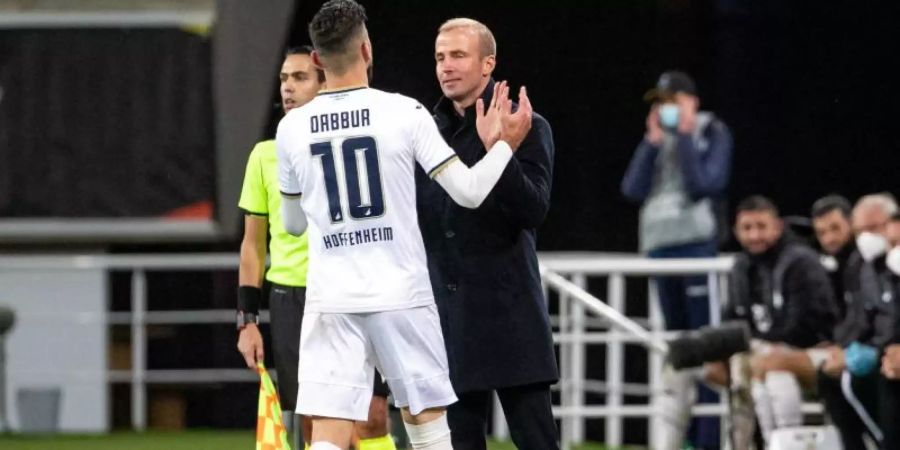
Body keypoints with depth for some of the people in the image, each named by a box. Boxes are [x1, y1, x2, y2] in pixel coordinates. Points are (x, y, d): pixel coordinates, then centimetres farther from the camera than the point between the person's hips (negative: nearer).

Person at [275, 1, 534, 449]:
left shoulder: (292, 128, 2)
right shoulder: (404, 113, -6)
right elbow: (469, 191, -5)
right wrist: (506, 143, 11)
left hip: (331, 301, 1)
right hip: (402, 295, -1)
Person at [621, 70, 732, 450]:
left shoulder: (712, 134, 1)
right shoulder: (660, 139, 16)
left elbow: (704, 184, -13)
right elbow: (633, 189, 4)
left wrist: (685, 135, -7)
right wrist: (652, 142, -1)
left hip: (698, 246, -7)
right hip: (660, 247, 7)